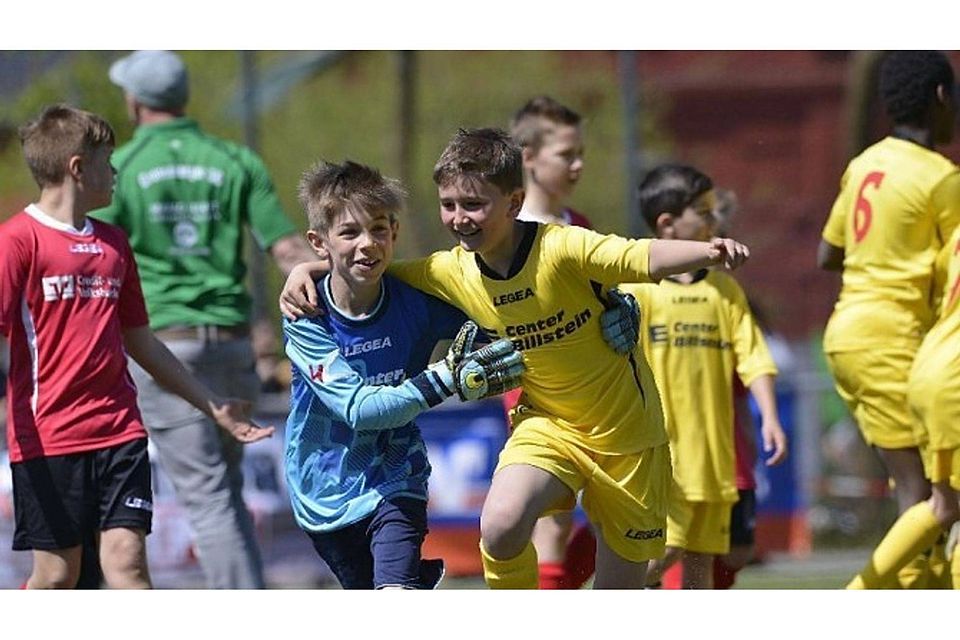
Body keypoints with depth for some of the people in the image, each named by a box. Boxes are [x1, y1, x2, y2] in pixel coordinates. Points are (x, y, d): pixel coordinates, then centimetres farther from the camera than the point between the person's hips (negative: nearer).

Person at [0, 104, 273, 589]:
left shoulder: (113, 243, 17)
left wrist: (212, 404, 27)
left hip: (119, 431, 5)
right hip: (47, 436, -5)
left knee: (127, 559, -5)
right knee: (56, 572, -1)